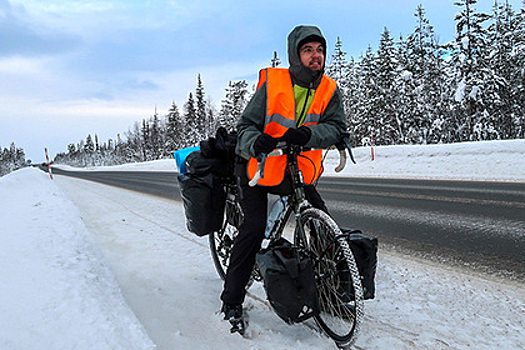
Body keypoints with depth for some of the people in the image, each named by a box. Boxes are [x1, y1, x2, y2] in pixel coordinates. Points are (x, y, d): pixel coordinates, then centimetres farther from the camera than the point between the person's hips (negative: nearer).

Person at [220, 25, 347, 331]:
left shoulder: (330, 91, -2)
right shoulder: (272, 84, -13)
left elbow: (337, 127, -14)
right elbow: (246, 125, -14)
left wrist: (307, 134, -34)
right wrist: (256, 143, -38)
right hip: (261, 167, -4)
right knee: (254, 230, -15)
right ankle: (232, 301, 0)